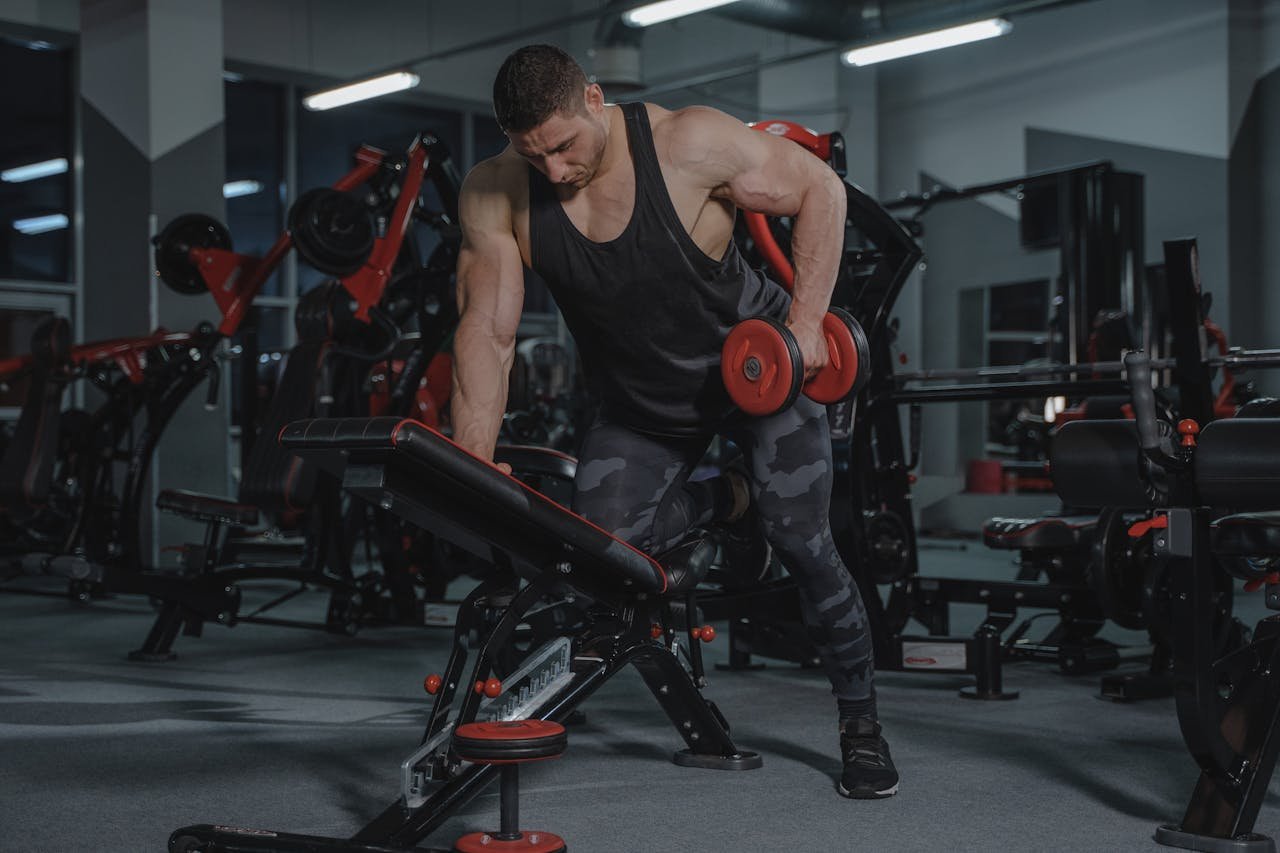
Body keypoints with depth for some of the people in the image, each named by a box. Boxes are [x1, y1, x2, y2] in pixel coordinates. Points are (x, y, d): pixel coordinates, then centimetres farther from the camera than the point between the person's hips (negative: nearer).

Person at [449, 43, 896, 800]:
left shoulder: (691, 143, -28)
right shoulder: (495, 197, -21)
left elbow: (820, 190, -16)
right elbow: (487, 332, -18)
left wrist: (806, 322, -22)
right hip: (640, 403, 3)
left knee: (802, 542, -10)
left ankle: (861, 721, 12)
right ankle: (727, 503, 19)